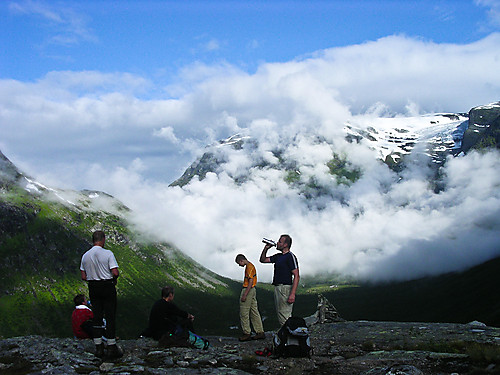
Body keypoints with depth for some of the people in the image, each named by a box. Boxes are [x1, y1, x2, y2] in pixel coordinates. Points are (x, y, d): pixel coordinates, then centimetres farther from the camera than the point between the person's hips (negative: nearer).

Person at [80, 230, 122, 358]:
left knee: (97, 317, 9)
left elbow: (83, 277, 4)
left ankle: (99, 348, 11)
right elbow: (115, 273, -17)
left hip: (93, 288, 5)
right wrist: (115, 277, 4)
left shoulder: (85, 256, 3)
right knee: (110, 317, 1)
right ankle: (112, 348, 1)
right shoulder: (108, 253, -12)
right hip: (107, 287, -5)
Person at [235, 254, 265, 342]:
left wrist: (244, 295, -22)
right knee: (254, 312, 10)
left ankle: (247, 333, 1)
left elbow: (250, 282, -21)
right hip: (252, 290, 10)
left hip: (248, 290, -10)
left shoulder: (249, 266, -15)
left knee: (244, 313, -3)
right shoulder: (251, 265, 17)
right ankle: (260, 332, 11)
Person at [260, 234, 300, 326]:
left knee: (285, 317, -12)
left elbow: (296, 276, -16)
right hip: (277, 288, 10)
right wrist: (266, 248, 10)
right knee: (280, 315, 13)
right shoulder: (278, 256, 17)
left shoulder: (290, 256, -11)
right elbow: (263, 260, 27)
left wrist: (292, 294, -24)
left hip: (285, 288, -10)